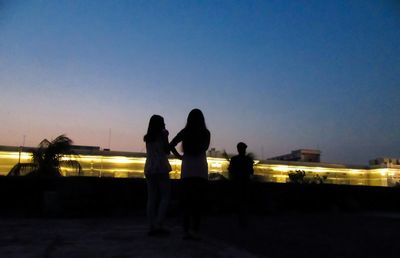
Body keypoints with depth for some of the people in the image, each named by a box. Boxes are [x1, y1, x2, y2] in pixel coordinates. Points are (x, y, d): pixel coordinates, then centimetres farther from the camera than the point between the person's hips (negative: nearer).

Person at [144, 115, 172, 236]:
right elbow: (167, 151, 0)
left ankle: (151, 227, 2)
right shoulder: (163, 134, -1)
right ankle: (159, 225, -10)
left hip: (149, 169, 6)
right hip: (161, 168, -6)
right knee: (165, 196, 0)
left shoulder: (147, 137, 14)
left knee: (151, 198, 4)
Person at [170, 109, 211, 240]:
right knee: (199, 201, 2)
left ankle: (186, 230, 5)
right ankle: (194, 229, -7)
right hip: (201, 170, -2)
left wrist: (179, 156, 6)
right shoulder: (206, 132, -2)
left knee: (186, 201, 6)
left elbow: (171, 145, -2)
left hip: (187, 170, 2)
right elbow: (205, 148, 9)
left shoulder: (184, 132, 3)